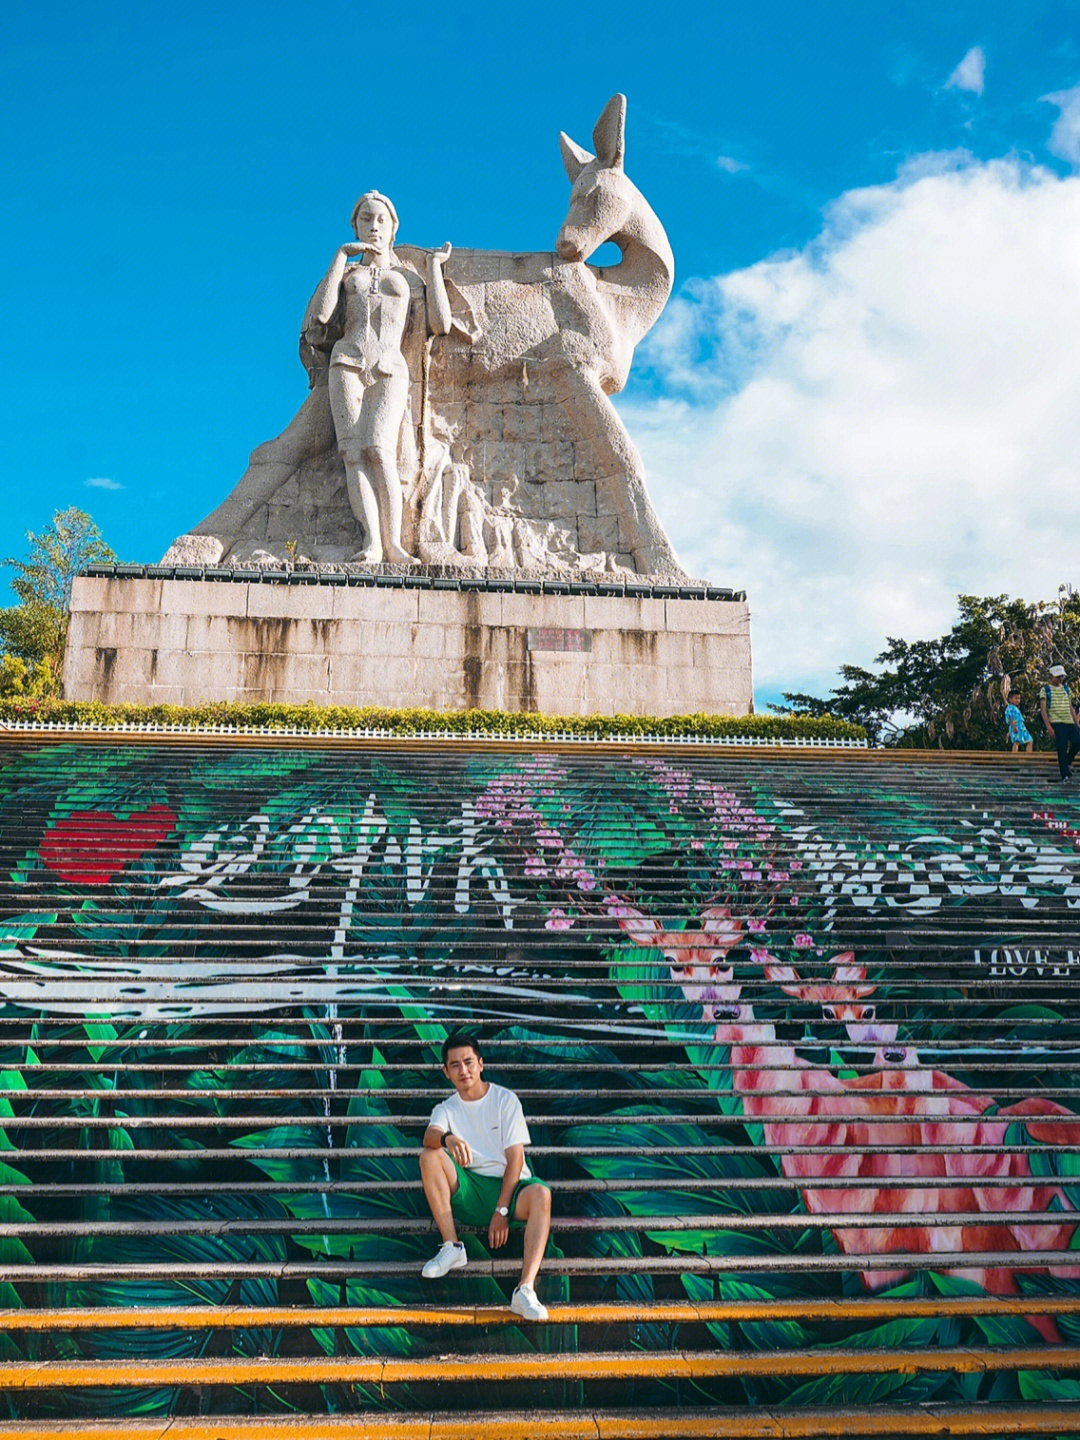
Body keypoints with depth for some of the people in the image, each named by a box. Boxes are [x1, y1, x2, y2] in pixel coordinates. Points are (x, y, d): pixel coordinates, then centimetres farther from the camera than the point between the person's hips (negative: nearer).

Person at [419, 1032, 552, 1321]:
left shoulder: (505, 1100, 2)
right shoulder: (446, 1109, 9)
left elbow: (515, 1158, -4)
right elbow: (430, 1135, -16)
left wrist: (501, 1210, -15)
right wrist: (448, 1139, -41)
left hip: (507, 1186, -2)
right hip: (467, 1188, 2)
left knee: (540, 1194, -34)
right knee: (429, 1156, -22)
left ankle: (525, 1289, -44)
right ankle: (451, 1247, -22)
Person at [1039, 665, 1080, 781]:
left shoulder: (1066, 689, 17)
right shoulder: (1046, 690, 1)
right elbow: (1043, 709, -5)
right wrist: (1048, 727, -14)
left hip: (1070, 722, 5)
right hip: (1057, 723, -5)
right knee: (1062, 749, -9)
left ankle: (1067, 762, 14)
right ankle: (1065, 775, -4)